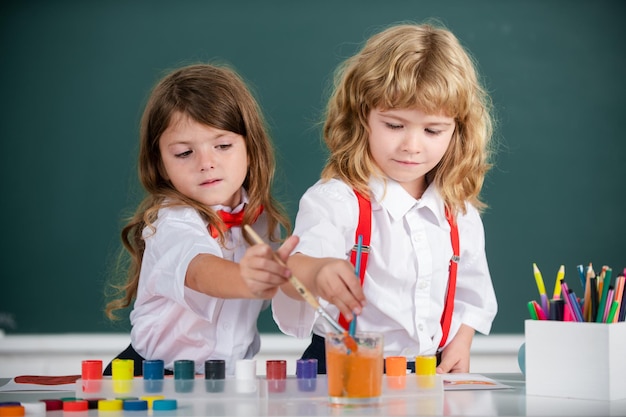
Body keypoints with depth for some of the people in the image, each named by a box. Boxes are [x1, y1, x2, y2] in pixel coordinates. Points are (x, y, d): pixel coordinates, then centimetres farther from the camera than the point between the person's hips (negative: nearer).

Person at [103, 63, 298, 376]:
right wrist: (245, 280, -58)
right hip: (156, 375, -5)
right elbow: (199, 271, -40)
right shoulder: (173, 223, -16)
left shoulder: (261, 217, 3)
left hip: (231, 374, 5)